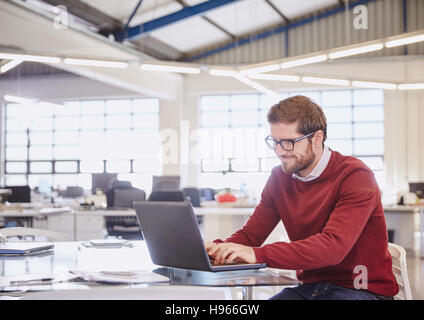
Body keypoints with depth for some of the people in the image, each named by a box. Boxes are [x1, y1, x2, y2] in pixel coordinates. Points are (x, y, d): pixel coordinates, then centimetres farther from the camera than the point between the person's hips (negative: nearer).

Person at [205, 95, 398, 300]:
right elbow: (250, 235, 7)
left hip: (362, 290, -4)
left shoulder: (355, 176, -15)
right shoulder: (280, 177, 5)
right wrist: (219, 248, -17)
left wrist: (258, 254, -35)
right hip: (310, 287, 5)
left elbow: (334, 246, -28)